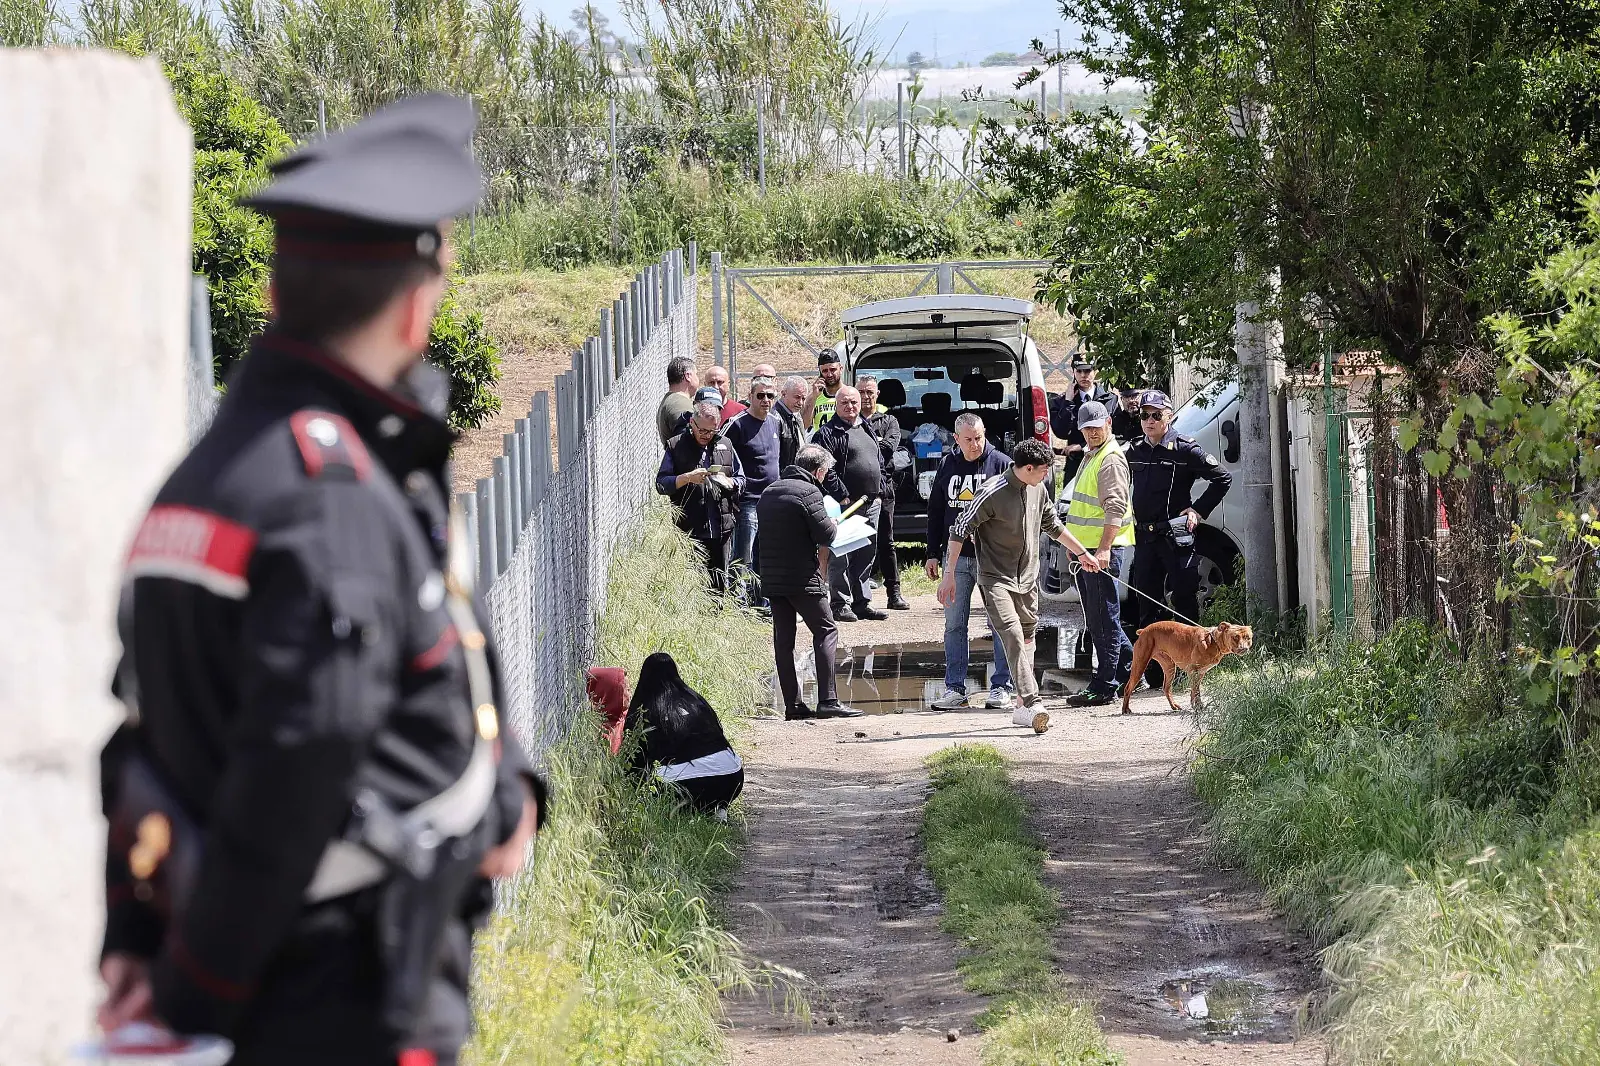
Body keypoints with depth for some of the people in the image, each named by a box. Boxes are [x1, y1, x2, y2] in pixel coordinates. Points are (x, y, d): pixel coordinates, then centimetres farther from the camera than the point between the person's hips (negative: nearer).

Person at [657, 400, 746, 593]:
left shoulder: (724, 445, 13)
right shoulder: (676, 446, 3)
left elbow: (741, 481, 18)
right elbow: (661, 484, -1)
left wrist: (728, 482, -5)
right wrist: (687, 478, -16)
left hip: (721, 529, 3)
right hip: (689, 530, -3)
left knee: (720, 584, 7)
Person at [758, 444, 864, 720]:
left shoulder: (769, 492, 14)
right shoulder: (809, 492, -10)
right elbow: (825, 534, -14)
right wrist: (834, 526, 9)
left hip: (771, 579, 7)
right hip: (802, 578, -7)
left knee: (783, 639, 7)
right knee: (825, 631, -2)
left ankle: (792, 704, 7)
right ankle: (827, 700, -11)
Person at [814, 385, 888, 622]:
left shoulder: (867, 429, 18)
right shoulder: (828, 433, -6)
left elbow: (880, 463, 23)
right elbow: (827, 470, -14)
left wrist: (879, 493, 13)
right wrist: (842, 496, -17)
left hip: (871, 504, 7)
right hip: (845, 503, -7)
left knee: (866, 554, 10)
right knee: (842, 556, -7)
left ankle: (862, 602, 17)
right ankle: (841, 604, -4)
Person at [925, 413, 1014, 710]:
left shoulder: (1001, 464, -3)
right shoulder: (947, 465, 9)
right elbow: (935, 511, 16)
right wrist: (932, 553, 11)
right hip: (957, 558, 4)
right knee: (954, 625, 5)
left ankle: (1001, 687, 5)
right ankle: (955, 689, 10)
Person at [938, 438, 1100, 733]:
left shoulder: (1038, 490, 6)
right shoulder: (993, 493, -17)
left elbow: (1053, 525, 24)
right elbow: (959, 531, -13)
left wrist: (1081, 553, 33)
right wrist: (949, 574, -15)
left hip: (1028, 577, 7)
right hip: (996, 578, -7)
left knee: (1026, 640, 10)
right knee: (1013, 637, -20)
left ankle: (1022, 707, 19)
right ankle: (1032, 703, -28)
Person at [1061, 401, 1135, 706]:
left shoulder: (1111, 460, -13)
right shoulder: (1090, 457, 20)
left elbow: (1116, 509, -22)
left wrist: (1104, 549, -29)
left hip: (1103, 549, -11)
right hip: (1086, 548, 11)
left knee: (1103, 619, -7)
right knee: (1095, 619, 16)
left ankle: (1104, 686, -5)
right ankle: (1130, 667, 27)